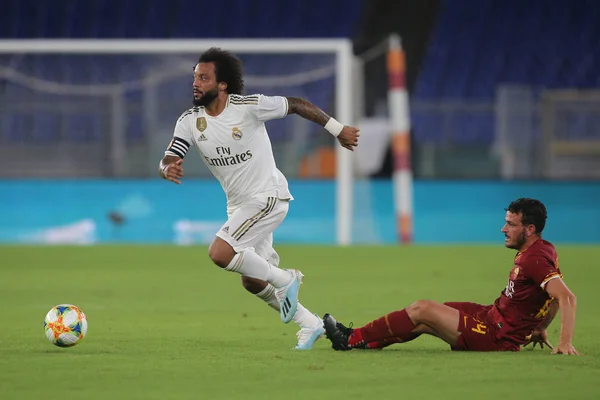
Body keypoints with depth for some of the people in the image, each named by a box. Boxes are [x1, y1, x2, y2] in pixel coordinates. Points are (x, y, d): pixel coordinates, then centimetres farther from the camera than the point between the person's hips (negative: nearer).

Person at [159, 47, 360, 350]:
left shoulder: (248, 107, -19)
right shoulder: (189, 121, -4)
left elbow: (297, 105, -10)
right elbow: (167, 160, -8)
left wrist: (338, 129, -7)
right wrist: (168, 169, -33)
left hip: (268, 197, -7)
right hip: (239, 205, 7)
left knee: (220, 253, -24)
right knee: (252, 282, 13)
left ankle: (285, 280, -5)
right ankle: (309, 324, 29)